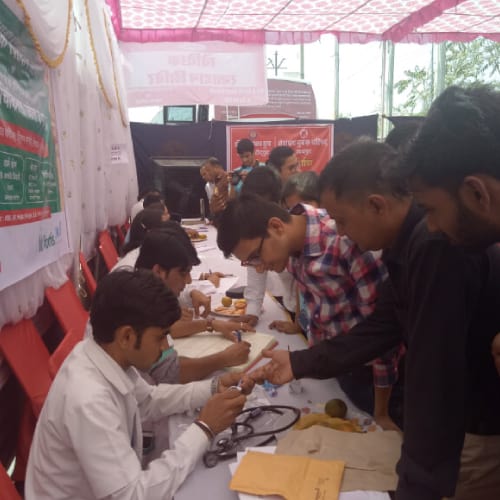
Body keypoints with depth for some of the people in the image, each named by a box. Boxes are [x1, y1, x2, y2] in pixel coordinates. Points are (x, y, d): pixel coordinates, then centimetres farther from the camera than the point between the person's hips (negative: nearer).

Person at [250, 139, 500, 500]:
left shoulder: (439, 246, -32)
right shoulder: (409, 243, -1)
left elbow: (435, 377, -31)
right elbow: (382, 329, 6)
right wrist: (299, 363, 5)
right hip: (466, 412, 8)